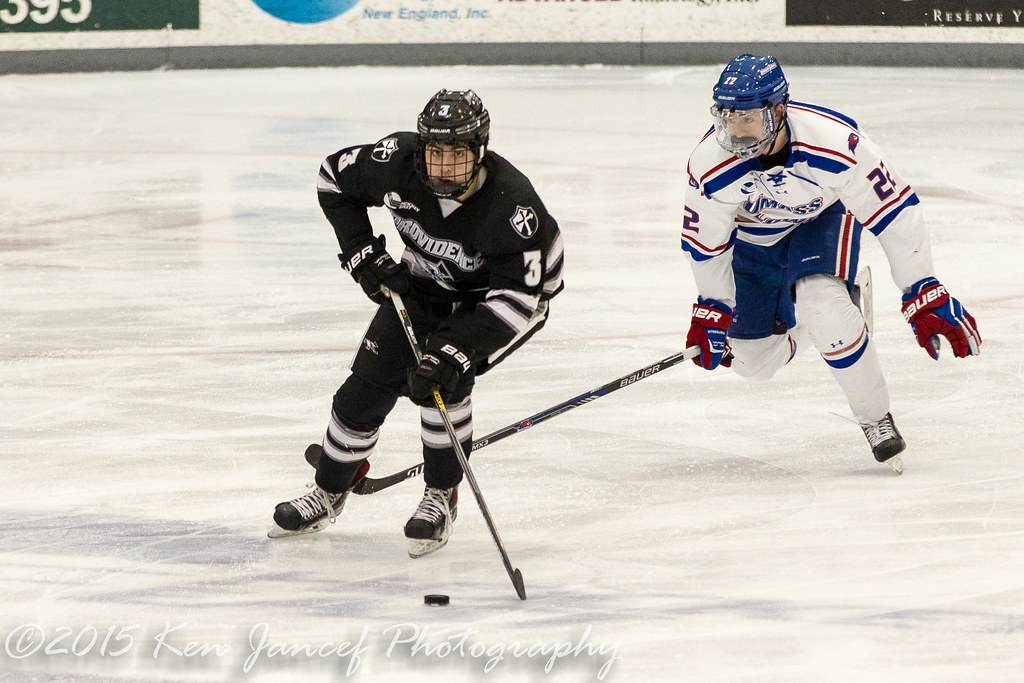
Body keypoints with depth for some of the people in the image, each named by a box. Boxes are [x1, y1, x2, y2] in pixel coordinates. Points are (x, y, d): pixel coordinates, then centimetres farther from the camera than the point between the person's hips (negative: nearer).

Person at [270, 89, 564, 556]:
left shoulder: (510, 205, -38)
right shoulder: (397, 163, -26)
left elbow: (516, 296, -38)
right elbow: (335, 177, -6)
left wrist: (454, 351, -45)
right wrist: (363, 254, -11)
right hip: (427, 281, 5)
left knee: (444, 376, -27)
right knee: (370, 382, -1)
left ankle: (441, 498, -7)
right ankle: (328, 494, 22)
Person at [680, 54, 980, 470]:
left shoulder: (835, 143, -38)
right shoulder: (711, 165, -32)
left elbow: (895, 215, -28)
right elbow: (704, 241, -12)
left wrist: (925, 296, -27)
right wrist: (712, 310, -4)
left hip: (824, 218, -3)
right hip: (752, 237, 3)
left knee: (823, 307, -32)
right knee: (752, 362, 4)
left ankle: (876, 419, -14)